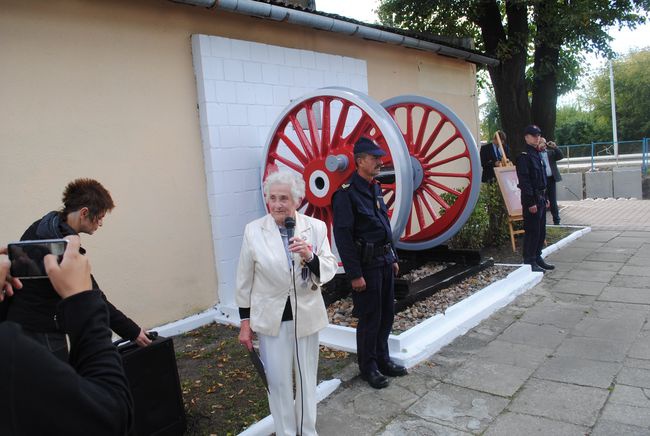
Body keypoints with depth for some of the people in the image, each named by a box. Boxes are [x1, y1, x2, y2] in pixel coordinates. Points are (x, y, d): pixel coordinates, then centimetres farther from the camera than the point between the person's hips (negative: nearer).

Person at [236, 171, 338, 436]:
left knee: (307, 378, 18)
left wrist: (310, 257, -27)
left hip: (306, 315, 1)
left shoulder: (316, 227, -7)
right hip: (270, 318, -1)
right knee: (278, 382, 9)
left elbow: (330, 269, -6)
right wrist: (245, 321, 2)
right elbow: (245, 280, -2)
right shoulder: (253, 230, -8)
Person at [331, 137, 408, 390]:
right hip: (366, 264, -8)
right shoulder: (347, 193, -16)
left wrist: (392, 258, 18)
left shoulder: (375, 188, 12)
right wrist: (354, 274, -18)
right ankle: (368, 368, 21)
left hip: (384, 262, 8)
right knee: (370, 318, 3)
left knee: (387, 314, 16)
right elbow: (343, 236, -18)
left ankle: (382, 359, 33)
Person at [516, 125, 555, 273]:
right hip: (532, 199, -9)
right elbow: (524, 181, -19)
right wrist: (531, 202, -21)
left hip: (541, 198, 9)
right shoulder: (524, 156, -13)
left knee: (541, 231, 14)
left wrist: (545, 198, 19)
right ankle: (529, 262, 2)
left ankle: (537, 257, 24)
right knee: (532, 231, -5)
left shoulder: (537, 155, 17)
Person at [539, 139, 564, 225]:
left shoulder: (551, 152, 14)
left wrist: (555, 147, -7)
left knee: (553, 202, 8)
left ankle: (556, 221, 15)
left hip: (551, 179, 3)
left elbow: (561, 156, 4)